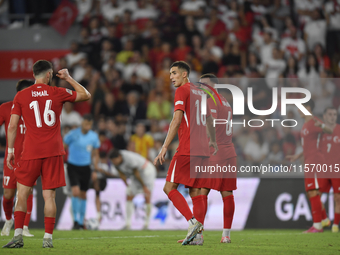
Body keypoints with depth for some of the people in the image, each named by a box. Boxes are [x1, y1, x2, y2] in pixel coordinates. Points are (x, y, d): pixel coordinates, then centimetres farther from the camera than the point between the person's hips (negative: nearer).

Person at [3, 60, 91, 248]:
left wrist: (10, 150, 8)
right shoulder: (58, 93, 4)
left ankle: (18, 235, -4)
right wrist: (68, 78, 25)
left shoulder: (21, 96, 3)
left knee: (22, 194, 6)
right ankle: (48, 238, 0)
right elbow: (86, 95, 18)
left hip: (31, 153, 0)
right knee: (49, 196, 2)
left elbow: (12, 126, 1)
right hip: (53, 151, 0)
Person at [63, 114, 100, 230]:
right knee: (76, 192, -18)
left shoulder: (94, 137, 0)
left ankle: (81, 222, 20)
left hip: (85, 167, 3)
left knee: (83, 195, 9)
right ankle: (75, 220, -12)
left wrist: (96, 168, 1)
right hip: (73, 167, -3)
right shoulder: (73, 134, -11)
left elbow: (95, 155, 11)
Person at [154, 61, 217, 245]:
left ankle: (193, 222, -20)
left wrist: (165, 147, -18)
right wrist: (213, 141, 48)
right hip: (202, 150, 8)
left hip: (187, 149, -8)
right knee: (195, 192, 7)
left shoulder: (182, 91, -4)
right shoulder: (199, 93, 20)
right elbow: (209, 120, 31)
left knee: (169, 187, -7)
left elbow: (176, 120, -14)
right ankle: (198, 234, 0)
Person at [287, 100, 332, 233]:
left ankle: (317, 226, -11)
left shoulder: (314, 123, -10)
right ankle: (317, 225, 13)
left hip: (315, 162, -10)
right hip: (309, 162, 10)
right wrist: (298, 156, 34)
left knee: (313, 193, -12)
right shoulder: (305, 125, 20)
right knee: (310, 193, 10)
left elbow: (329, 131, -25)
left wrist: (321, 126, -44)